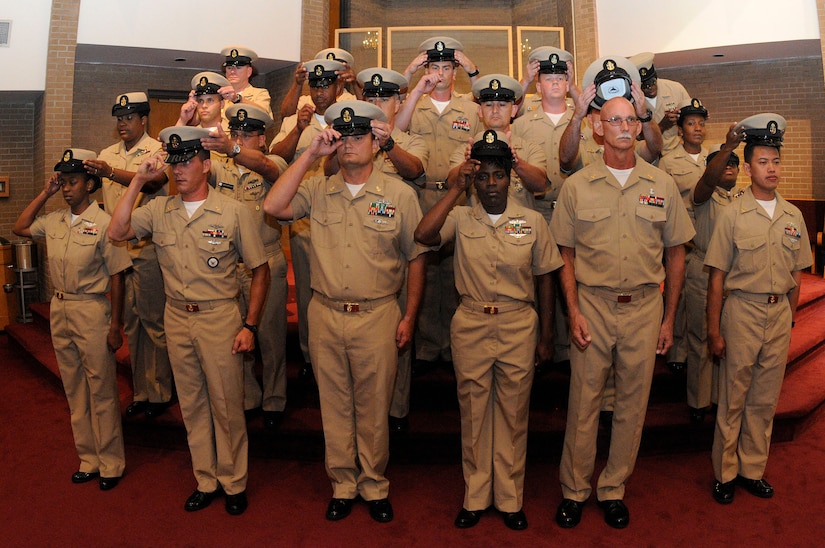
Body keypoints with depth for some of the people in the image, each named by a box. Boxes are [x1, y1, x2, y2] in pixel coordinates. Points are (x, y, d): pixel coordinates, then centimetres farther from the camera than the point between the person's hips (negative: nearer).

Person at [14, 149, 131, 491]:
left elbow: (116, 278, -12)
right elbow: (19, 228, 20)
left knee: (101, 391, 3)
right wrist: (45, 193, 8)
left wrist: (116, 326, -12)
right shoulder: (54, 221, 5)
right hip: (59, 309, 7)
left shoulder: (103, 223, -13)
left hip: (91, 310, -6)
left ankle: (111, 463, 17)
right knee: (74, 389, 14)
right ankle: (88, 459, 28)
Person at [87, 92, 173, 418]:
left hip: (147, 247, -6)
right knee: (130, 322, 11)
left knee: (153, 321, -1)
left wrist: (111, 172, -35)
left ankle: (159, 392, 11)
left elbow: (153, 182, -24)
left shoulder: (158, 149, -3)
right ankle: (140, 391, 22)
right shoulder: (108, 154, 17)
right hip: (116, 246, 6)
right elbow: (99, 193, 22)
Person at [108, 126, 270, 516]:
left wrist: (249, 325, -9)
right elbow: (117, 233, -9)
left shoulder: (233, 212, -7)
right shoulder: (159, 210, 4)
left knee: (226, 405, 6)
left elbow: (260, 270, -4)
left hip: (220, 318, -4)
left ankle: (234, 483, 24)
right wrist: (138, 180, -10)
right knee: (191, 404, 14)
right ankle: (205, 481, 31)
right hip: (177, 319, 4)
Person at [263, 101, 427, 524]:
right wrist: (311, 153, -10)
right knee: (334, 405, 13)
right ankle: (342, 485, 31)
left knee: (373, 408, 10)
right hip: (325, 314, 2)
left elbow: (416, 257, 3)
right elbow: (273, 206, -13)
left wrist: (409, 317, -1)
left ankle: (375, 486, 29)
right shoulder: (318, 191, 4)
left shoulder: (399, 194, 0)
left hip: (378, 316, -2)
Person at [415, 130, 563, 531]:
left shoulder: (532, 221, 1)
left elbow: (544, 279, 5)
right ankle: (475, 497, 27)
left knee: (513, 414, 10)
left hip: (519, 325, 0)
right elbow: (423, 235, -21)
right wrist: (457, 189, -16)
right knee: (473, 413, 11)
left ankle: (510, 499, 27)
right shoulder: (460, 219, -1)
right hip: (471, 326, 0)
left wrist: (546, 337, 4)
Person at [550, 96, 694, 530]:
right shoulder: (576, 186, 1)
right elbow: (566, 255, 3)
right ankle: (574, 490, 22)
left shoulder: (662, 185, 4)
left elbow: (675, 253, 9)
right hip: (593, 304, -1)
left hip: (644, 306, 2)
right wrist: (573, 312, -6)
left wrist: (668, 318, 6)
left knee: (632, 402, 10)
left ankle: (613, 489, 27)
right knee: (583, 401, 5)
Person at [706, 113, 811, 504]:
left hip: (780, 314, 4)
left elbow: (796, 274, 13)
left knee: (765, 399, 12)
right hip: (742, 311, -4)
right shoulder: (733, 216, -7)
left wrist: (790, 317, 10)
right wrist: (714, 330, -9)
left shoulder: (793, 216, 6)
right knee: (733, 399, 5)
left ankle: (753, 470, 27)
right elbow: (717, 278, -7)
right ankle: (725, 473, 19)